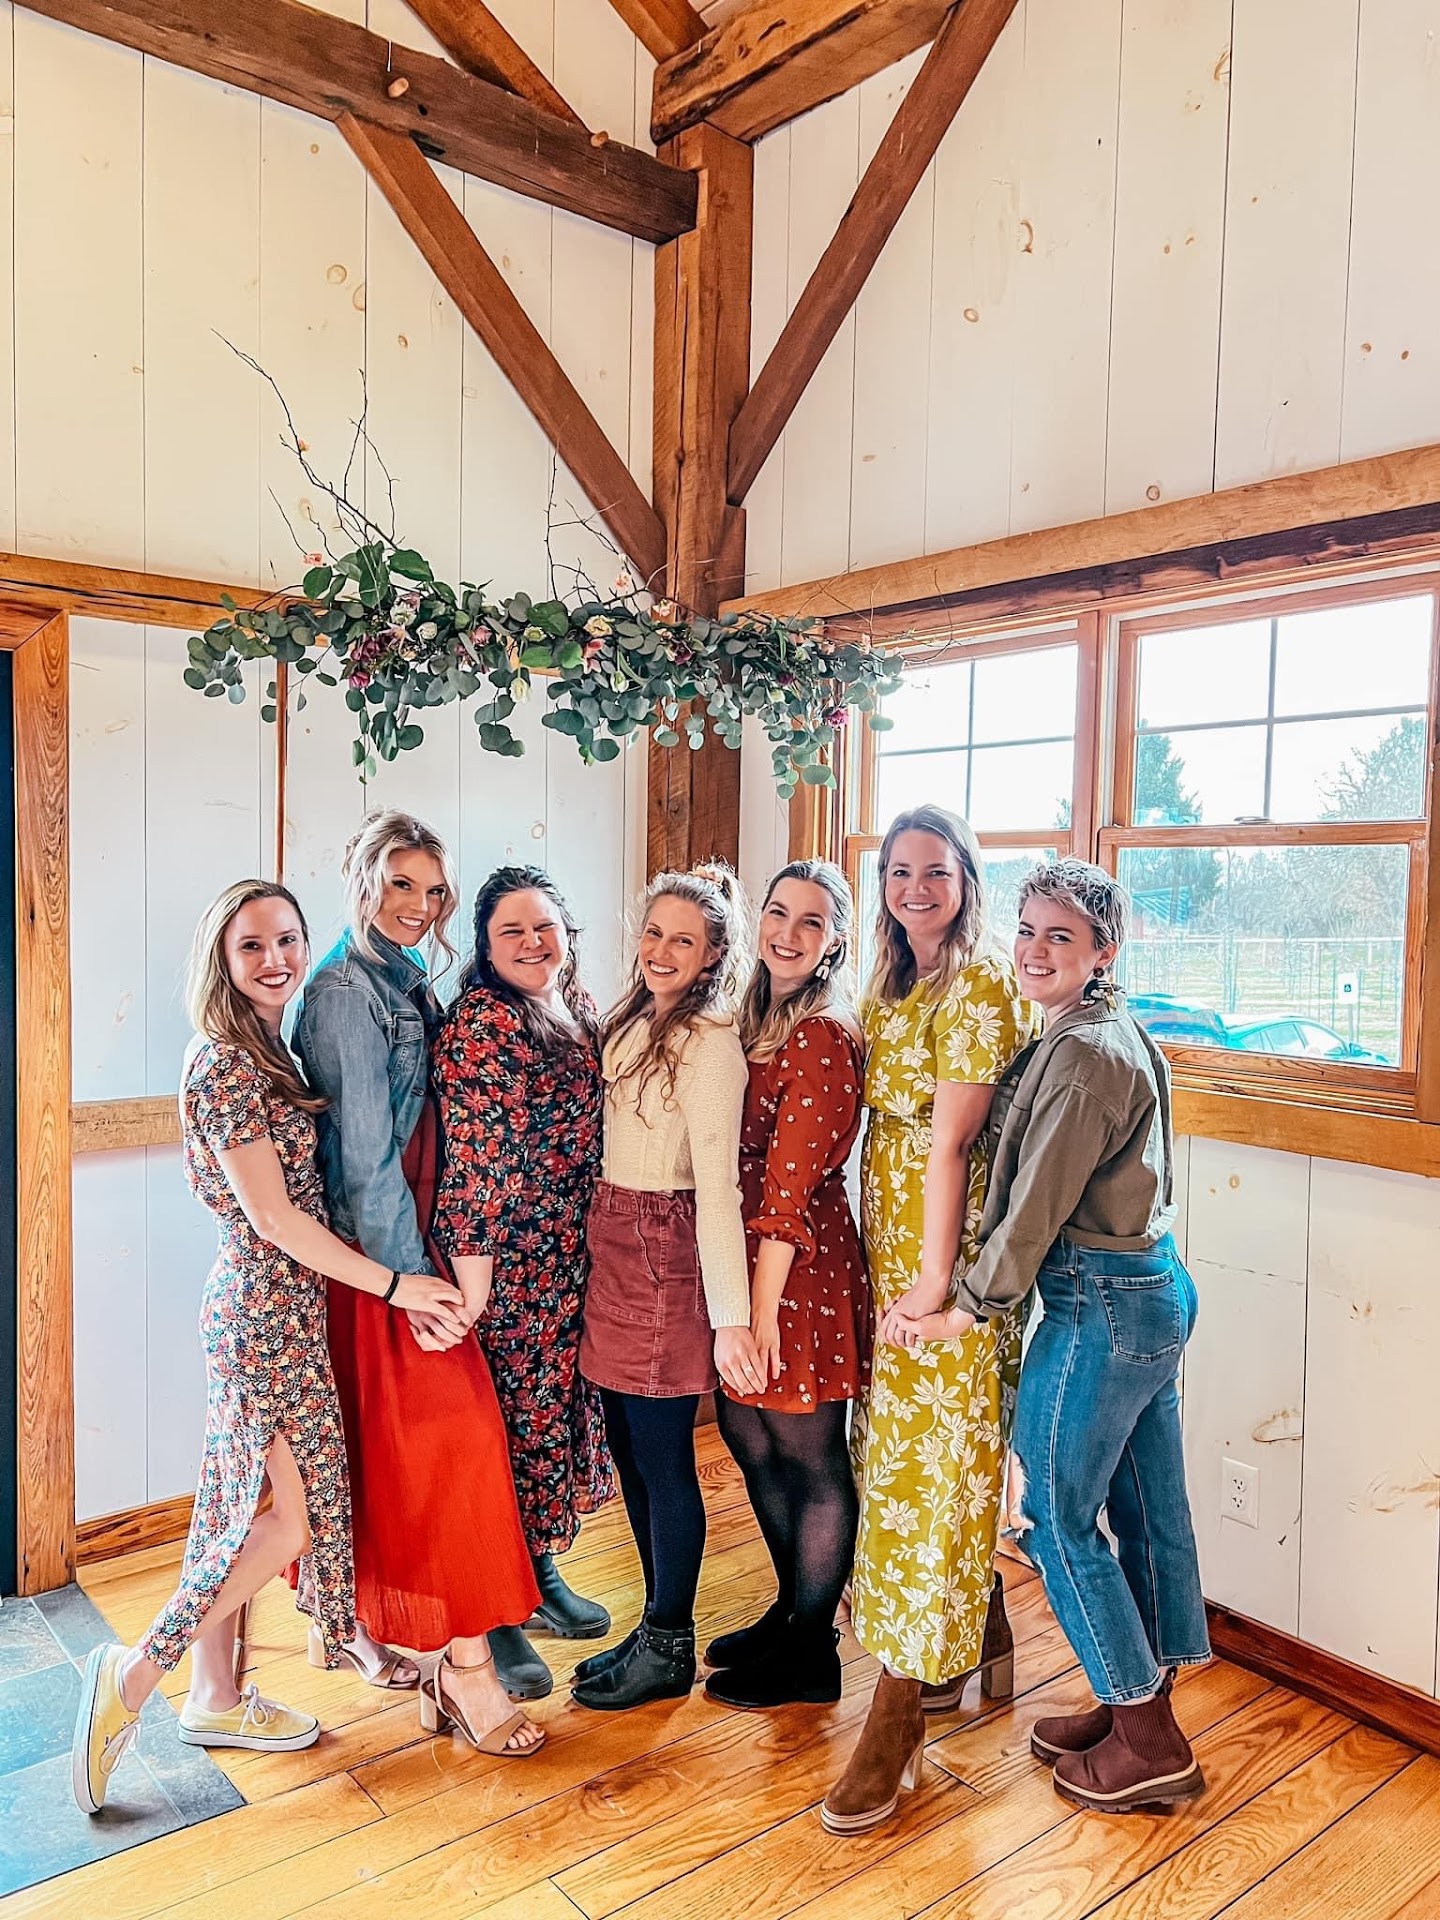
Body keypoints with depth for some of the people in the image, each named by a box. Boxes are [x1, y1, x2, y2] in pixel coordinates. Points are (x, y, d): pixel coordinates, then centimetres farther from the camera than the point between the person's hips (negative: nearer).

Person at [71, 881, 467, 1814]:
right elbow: (272, 1216, -19)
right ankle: (136, 1674, 11)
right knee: (298, 1513, -1)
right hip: (270, 1307, -9)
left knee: (241, 1507, 16)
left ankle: (215, 1698, 29)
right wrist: (392, 1283, -17)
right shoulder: (224, 1063, -18)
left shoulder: (266, 1055, 11)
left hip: (271, 1303, 9)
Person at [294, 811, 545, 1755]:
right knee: (456, 1427, -7)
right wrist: (414, 1280, -17)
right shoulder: (346, 992, -15)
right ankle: (467, 1659, 2)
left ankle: (364, 1620, 32)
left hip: (407, 1238, 8)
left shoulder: (408, 985, 11)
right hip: (371, 1251, -8)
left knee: (385, 1445, 16)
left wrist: (446, 1263, 8)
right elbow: (364, 1151, -18)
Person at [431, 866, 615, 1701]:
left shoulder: (580, 1010, 9)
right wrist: (471, 1279, -20)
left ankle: (540, 1572, 35)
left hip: (569, 1258, 8)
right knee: (506, 1411, 4)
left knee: (555, 1397, 17)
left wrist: (594, 1247, 17)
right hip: (505, 1259, -8)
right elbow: (472, 1160, -20)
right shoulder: (480, 1024, -17)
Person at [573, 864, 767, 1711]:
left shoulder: (708, 1042, -16)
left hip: (665, 1253, -8)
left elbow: (719, 1185, -21)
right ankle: (658, 1627, 33)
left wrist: (731, 1316, -22)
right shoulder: (633, 1023, 10)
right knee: (629, 1450, 16)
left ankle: (669, 1651, 24)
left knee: (664, 1459, 6)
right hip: (612, 1243, 8)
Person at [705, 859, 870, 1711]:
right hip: (747, 1258, 9)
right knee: (750, 1437, 20)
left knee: (813, 1463, 8)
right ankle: (792, 1610, 41)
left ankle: (812, 1654, 27)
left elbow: (790, 1187, -19)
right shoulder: (756, 1019, 9)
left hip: (802, 1270, -9)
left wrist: (764, 1306, -18)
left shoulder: (824, 1039, -18)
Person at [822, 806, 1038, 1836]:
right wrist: (878, 1245, 7)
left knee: (930, 1460, -2)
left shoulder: (980, 986, -14)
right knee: (914, 1449, 17)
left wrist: (935, 1275, -17)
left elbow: (950, 1141, -17)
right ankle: (982, 1632, 37)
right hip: (889, 1244, 8)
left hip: (951, 1253, -8)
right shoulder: (890, 986, 11)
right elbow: (883, 1123, 10)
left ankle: (899, 1712, 8)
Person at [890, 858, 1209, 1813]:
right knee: (1148, 1506, 17)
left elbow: (1038, 1202, -19)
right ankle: (1142, 1708, 33)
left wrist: (970, 1305, -10)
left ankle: (1149, 1744, 18)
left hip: (1103, 1305, -10)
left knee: (1056, 1512, 5)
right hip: (1157, 1284, 10)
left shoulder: (1084, 1054, -20)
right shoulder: (1121, 1035, 10)